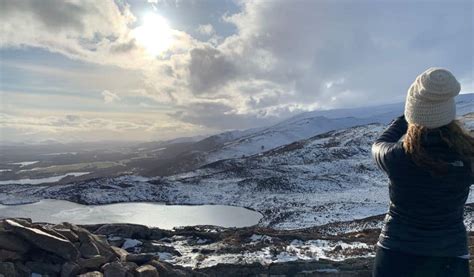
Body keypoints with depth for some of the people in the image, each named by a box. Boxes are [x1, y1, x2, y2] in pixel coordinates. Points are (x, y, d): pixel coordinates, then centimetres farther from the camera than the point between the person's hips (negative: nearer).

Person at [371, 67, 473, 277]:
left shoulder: (398, 157, -22)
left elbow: (379, 147, 3)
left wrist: (405, 118, 14)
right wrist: (443, 118, 13)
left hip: (397, 252, -1)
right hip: (451, 255, 2)